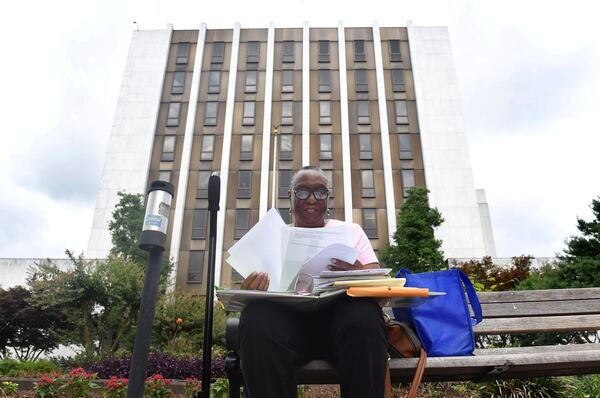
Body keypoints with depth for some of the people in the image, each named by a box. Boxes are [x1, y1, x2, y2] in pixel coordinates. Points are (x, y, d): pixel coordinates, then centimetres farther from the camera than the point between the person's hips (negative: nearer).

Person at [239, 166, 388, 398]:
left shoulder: (351, 230, 19)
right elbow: (253, 285, 10)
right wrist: (251, 290, -17)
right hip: (287, 315, 0)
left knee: (364, 316, -35)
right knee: (258, 319, -34)